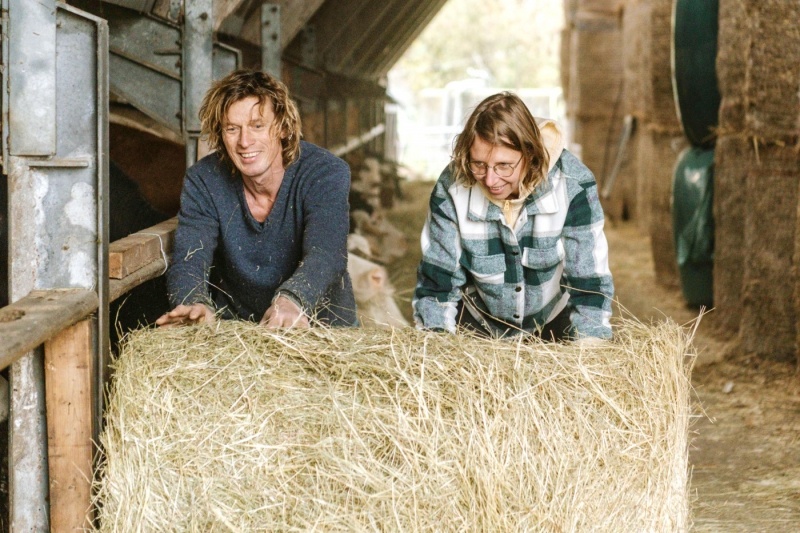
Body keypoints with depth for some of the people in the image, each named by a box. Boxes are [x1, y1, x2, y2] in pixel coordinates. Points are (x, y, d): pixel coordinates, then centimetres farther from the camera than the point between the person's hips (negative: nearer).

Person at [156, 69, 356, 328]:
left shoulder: (327, 173, -15)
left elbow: (326, 256, -30)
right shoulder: (202, 182, -8)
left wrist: (292, 300, -52)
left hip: (322, 325, -1)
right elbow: (188, 261, -17)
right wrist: (194, 304, -42)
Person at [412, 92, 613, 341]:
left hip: (555, 318, 1)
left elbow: (589, 283, -24)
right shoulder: (451, 189, -25)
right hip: (479, 320, -1)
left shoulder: (573, 186, -28)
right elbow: (436, 283, -16)